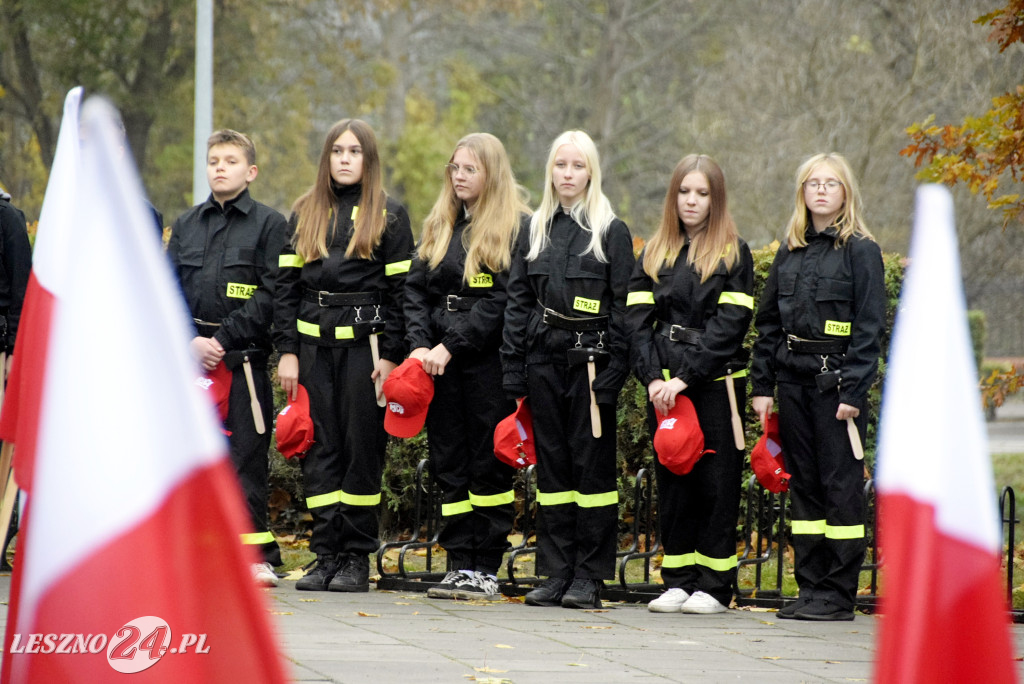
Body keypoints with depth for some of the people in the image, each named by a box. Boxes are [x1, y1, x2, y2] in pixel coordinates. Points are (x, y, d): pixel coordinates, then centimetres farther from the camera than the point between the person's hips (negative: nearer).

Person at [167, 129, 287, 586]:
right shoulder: (186, 225, 15)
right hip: (189, 359, 4)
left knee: (246, 455, -6)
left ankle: (257, 555, -3)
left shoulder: (268, 224, 2)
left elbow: (270, 296, -6)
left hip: (242, 359, -4)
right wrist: (190, 342, -7)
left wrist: (222, 339, -13)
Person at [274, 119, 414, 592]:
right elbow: (286, 286, 11)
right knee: (319, 449, 2)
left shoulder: (389, 215, 4)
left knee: (363, 447, -1)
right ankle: (327, 556, 5)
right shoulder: (305, 213, 13)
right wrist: (287, 351, 2)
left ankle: (357, 558, 4)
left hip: (365, 345, -3)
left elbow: (400, 289, 0)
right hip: (314, 345, 3)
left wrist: (390, 356, -8)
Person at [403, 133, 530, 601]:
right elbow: (416, 289, 10)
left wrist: (450, 346, -17)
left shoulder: (517, 228, -4)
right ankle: (459, 565, 10)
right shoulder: (438, 226, 15)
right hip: (440, 363, 6)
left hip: (488, 361, -6)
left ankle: (486, 570, 2)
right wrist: (420, 344, -6)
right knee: (449, 465, 6)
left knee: (489, 465, -2)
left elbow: (501, 300, -12)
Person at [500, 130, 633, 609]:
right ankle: (557, 573, 10)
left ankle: (590, 576, 0)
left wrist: (614, 371, -12)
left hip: (590, 359, -4)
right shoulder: (535, 230, 12)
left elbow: (623, 307, -3)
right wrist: (513, 373, 5)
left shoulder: (612, 232, 0)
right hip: (543, 358, 4)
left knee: (592, 463, -3)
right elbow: (518, 303, 12)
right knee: (551, 464, 6)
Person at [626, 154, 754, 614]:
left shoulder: (734, 255, 1)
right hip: (664, 387, 4)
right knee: (672, 482, 6)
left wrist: (686, 376, -16)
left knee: (715, 483, -2)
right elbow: (638, 319, 5)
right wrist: (653, 378, -9)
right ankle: (677, 582, 12)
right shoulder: (654, 255, 13)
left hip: (715, 385, -4)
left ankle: (714, 586, 2)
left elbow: (729, 325, -9)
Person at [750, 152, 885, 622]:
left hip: (836, 380, -6)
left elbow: (869, 328, -8)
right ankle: (811, 587, 12)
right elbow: (768, 323, 15)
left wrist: (853, 392, -14)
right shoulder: (789, 253, 13)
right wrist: (762, 385, 7)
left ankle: (838, 594, -3)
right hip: (793, 380, 6)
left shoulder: (861, 252, -3)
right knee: (804, 484, 8)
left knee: (841, 484, -5)